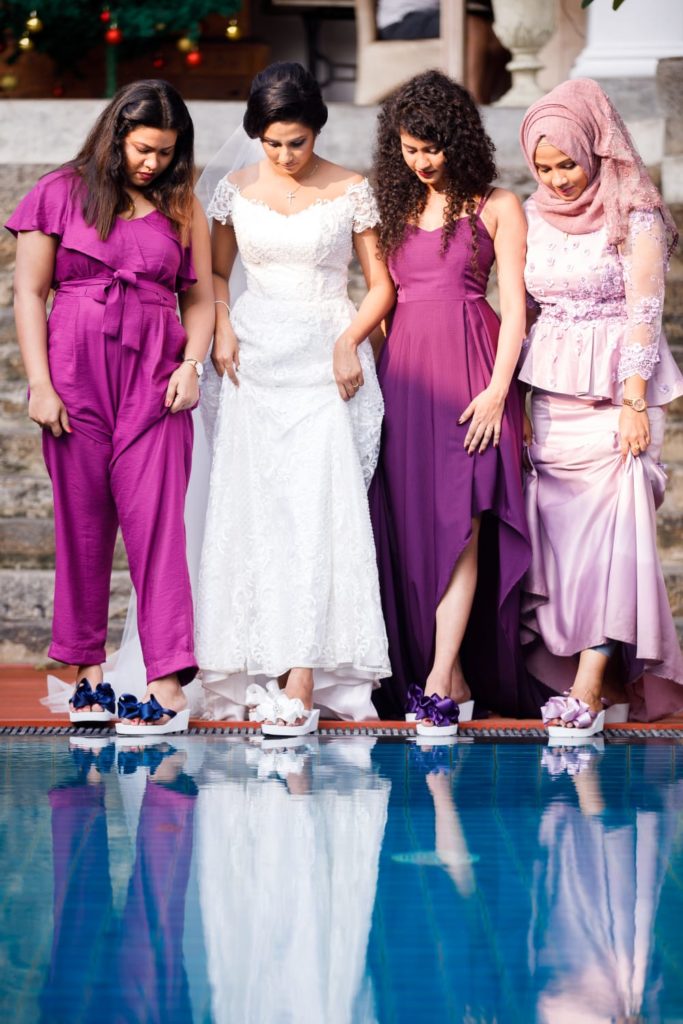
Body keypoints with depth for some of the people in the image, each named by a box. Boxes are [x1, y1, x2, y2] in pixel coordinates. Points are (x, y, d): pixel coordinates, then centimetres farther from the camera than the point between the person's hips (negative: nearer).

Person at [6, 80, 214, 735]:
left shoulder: (182, 209, 11)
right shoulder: (62, 194, 4)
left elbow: (199, 299, 15)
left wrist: (192, 363, -4)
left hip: (155, 379, 1)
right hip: (76, 373, -1)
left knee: (155, 520, -8)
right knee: (82, 523, 3)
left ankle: (168, 685, -13)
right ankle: (88, 672, 14)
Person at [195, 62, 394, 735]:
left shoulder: (352, 192, 0)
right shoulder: (236, 190, 7)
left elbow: (381, 284, 5)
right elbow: (216, 273, 18)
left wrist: (350, 340, -10)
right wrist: (221, 327, 0)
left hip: (324, 360, -3)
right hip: (254, 358, 3)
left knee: (317, 507, -12)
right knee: (251, 508, -2)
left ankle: (303, 682, -17)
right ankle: (257, 667, 4)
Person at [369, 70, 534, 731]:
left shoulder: (496, 206, 3)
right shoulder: (396, 206, 16)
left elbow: (514, 307, -2)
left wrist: (498, 388, -12)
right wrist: (371, 372, 7)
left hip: (469, 368, -5)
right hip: (403, 371, 5)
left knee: (459, 522, -11)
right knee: (406, 525, 0)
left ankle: (440, 682, -15)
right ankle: (449, 677, 5)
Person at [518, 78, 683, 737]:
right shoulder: (533, 216, 10)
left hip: (613, 392, -5)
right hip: (547, 393, 5)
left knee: (610, 529, -11)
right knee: (555, 529, -1)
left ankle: (590, 688, -14)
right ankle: (558, 671, 3)